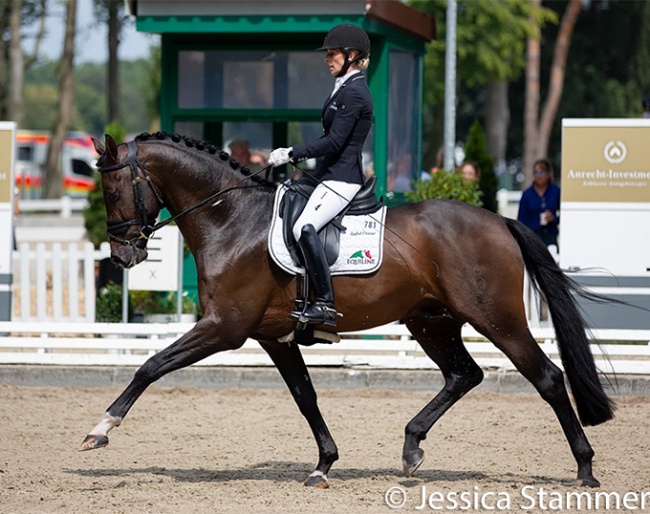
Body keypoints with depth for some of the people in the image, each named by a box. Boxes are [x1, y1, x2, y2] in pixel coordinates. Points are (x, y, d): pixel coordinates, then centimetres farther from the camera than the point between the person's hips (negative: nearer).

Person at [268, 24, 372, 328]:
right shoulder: (345, 89, 17)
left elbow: (334, 141, -21)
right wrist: (297, 154, 14)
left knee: (304, 227, -29)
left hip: (341, 179, -12)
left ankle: (325, 305, -31)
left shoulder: (353, 92, -14)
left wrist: (292, 155, -18)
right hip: (330, 175, 12)